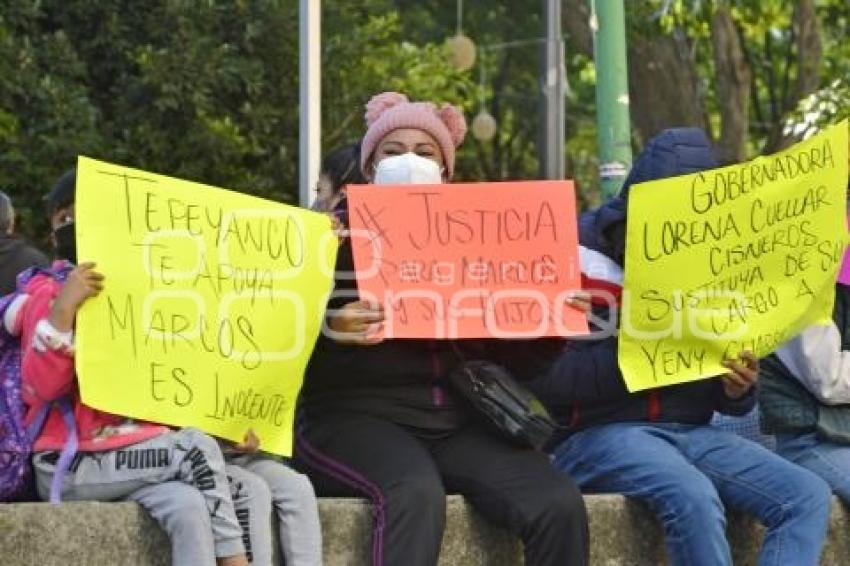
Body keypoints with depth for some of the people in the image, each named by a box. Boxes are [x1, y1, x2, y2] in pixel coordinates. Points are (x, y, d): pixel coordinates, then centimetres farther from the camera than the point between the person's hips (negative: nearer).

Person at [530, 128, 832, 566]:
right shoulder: (575, 257, -5)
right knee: (694, 496, -35)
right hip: (598, 432, -6)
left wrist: (738, 389, -8)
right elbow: (539, 377, -14)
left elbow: (723, 399, 17)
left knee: (808, 495, -16)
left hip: (691, 432, 6)